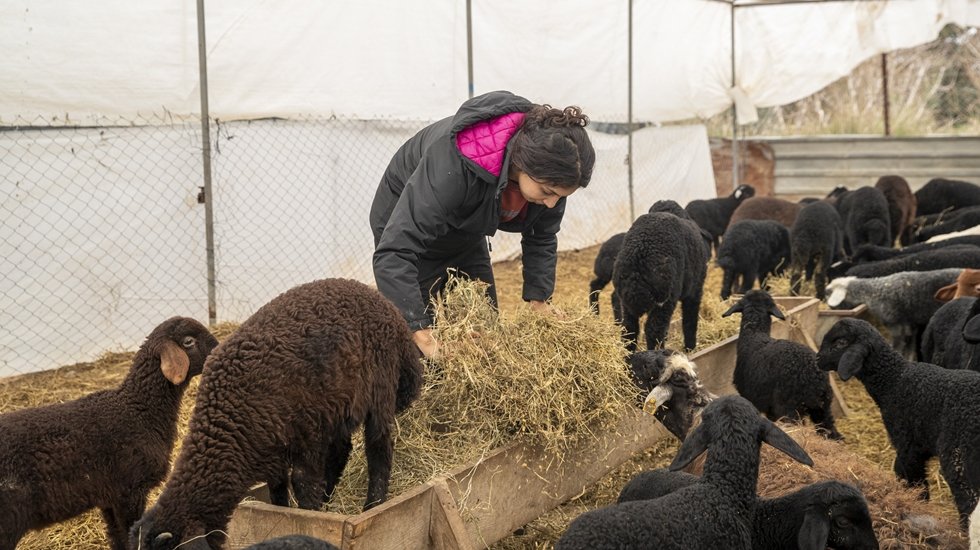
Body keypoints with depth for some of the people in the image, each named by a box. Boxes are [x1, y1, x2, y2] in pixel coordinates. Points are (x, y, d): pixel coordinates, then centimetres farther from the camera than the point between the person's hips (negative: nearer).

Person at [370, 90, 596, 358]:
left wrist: (539, 301, -14)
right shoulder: (455, 165, -44)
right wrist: (424, 339, -52)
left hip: (466, 233, 6)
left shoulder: (548, 166, -24)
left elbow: (541, 238, -5)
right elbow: (393, 254, -47)